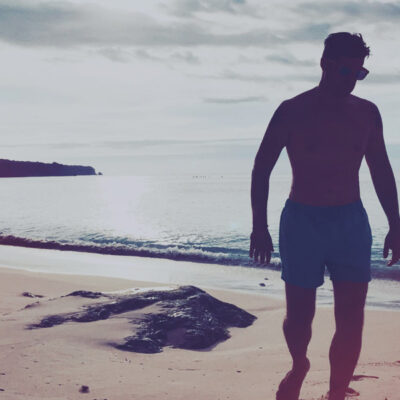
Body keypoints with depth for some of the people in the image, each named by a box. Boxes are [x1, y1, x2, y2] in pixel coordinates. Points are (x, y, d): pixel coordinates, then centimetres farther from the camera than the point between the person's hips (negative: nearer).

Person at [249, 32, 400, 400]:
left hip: (352, 222, 3)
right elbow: (262, 168, -1)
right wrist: (259, 226, -6)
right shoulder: (292, 111, -4)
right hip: (302, 221, -2)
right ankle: (299, 366, 35)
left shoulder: (367, 113, 5)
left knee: (351, 321, -3)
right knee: (299, 315, 3)